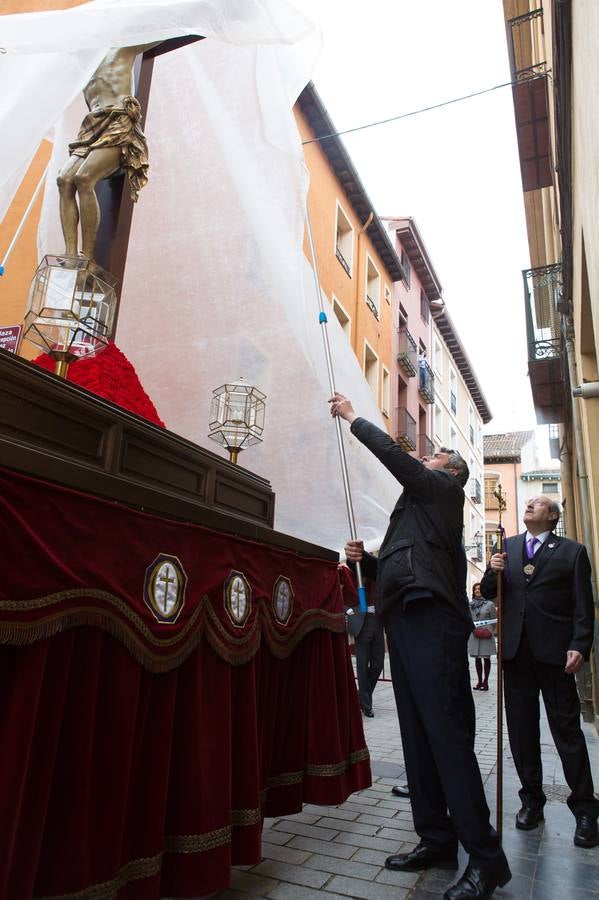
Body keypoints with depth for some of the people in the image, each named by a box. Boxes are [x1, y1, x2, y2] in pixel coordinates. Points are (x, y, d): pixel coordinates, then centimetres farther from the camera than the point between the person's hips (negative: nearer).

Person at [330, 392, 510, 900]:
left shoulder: (445, 490, 5)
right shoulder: (419, 505, 28)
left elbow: (392, 453, -6)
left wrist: (352, 417, 5)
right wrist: (366, 560, 9)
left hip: (431, 622, -9)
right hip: (405, 623, 9)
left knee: (447, 735, -8)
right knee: (418, 737, 10)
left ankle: (486, 858, 1)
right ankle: (437, 840, 19)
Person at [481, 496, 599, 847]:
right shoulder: (507, 546, 12)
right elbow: (488, 592, 11)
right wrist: (493, 571, -9)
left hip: (554, 651, -3)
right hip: (516, 650, 4)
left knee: (567, 729, 3)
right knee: (521, 729, 9)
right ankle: (532, 799, 23)